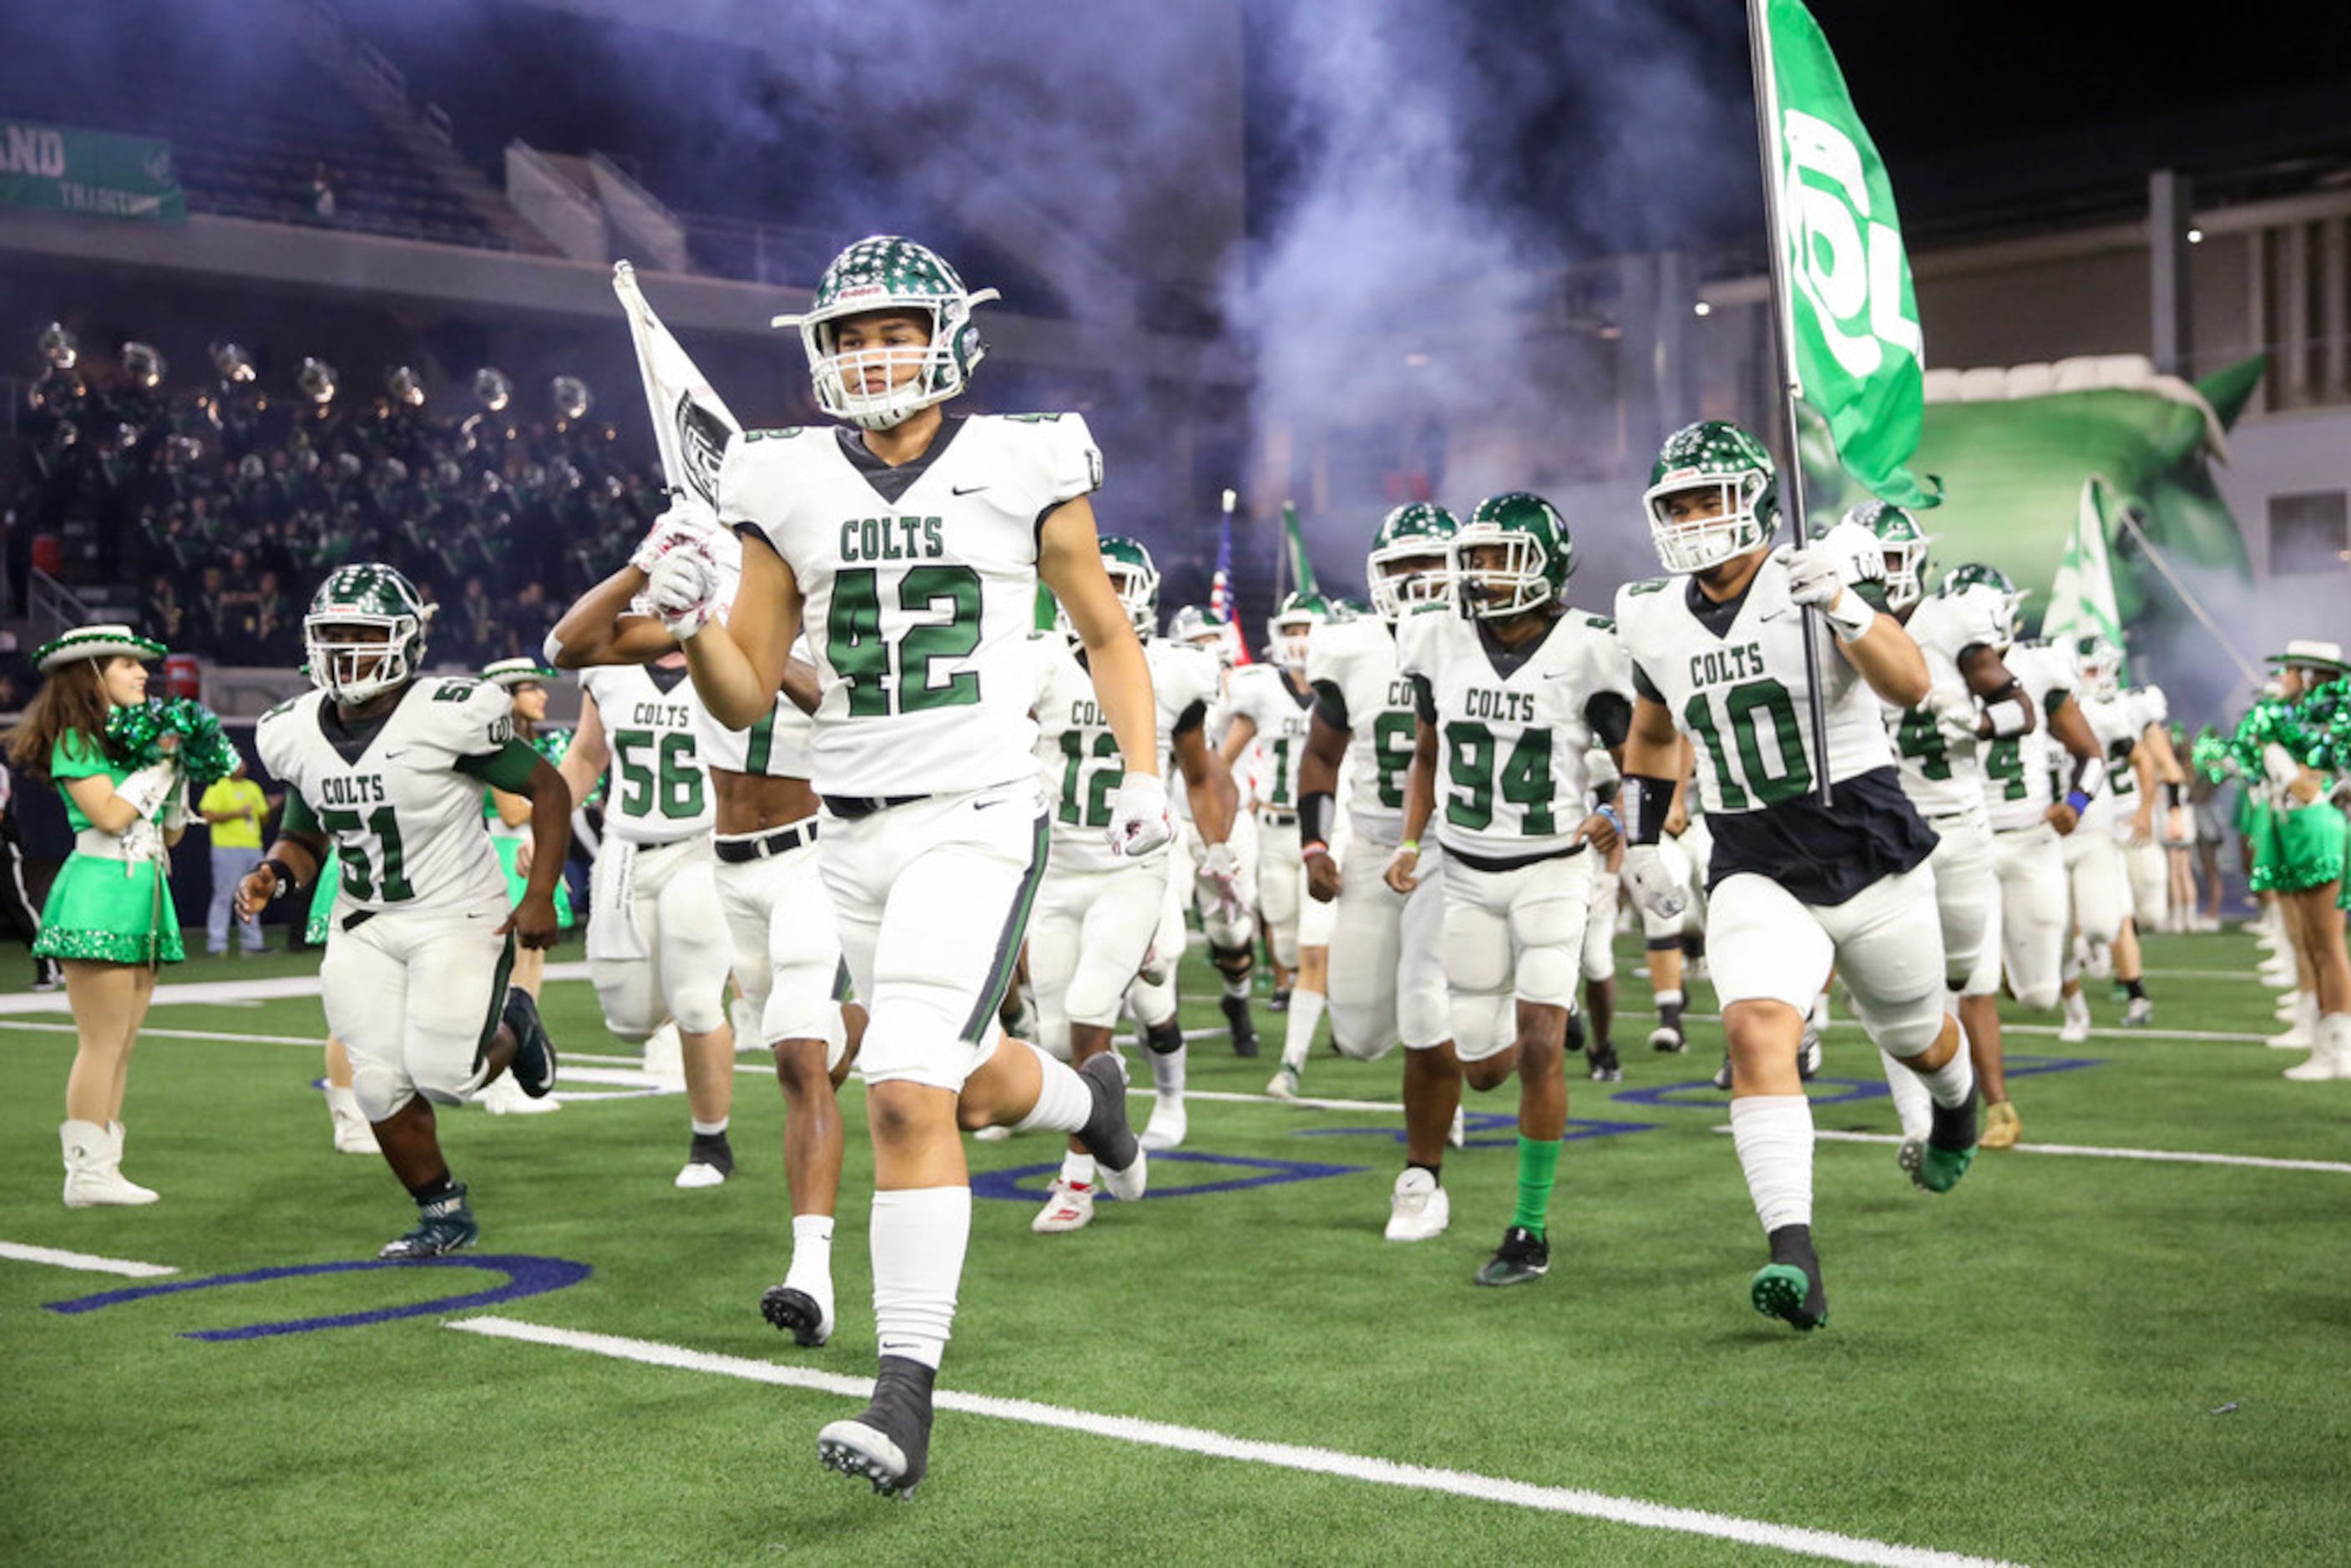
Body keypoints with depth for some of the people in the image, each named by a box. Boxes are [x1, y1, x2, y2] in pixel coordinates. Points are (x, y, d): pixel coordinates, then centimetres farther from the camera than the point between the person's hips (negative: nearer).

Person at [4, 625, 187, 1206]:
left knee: (121, 1044, 8)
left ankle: (102, 1167, 11)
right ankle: (87, 1173, -5)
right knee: (102, 1042, -9)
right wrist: (159, 765, -8)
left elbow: (170, 834, 18)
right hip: (99, 894, -8)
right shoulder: (76, 739, -4)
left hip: (143, 896, 8)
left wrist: (180, 772, 7)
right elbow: (109, 814, -17)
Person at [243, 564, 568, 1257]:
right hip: (362, 928, 5)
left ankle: (511, 1028, 20)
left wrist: (540, 896, -15)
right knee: (381, 1086, -2)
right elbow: (304, 838, 14)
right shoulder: (298, 736, 0)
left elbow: (548, 789, -9)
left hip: (458, 920, -5)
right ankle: (443, 1214, 19)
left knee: (442, 1074, -15)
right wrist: (276, 873, -9)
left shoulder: (447, 718, -17)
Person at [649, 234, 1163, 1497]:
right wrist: (689, 624, -12)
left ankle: (907, 1397, -8)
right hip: (852, 833, 5)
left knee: (907, 1096, -16)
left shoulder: (1022, 469, -1)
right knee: (975, 1087, 16)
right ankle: (1090, 1097, 52)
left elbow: (1108, 637, 10)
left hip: (976, 822, -4)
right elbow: (747, 700, 7)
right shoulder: (790, 490, 5)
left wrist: (1144, 773, -2)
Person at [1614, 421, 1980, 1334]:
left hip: (1871, 860, -2)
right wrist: (1640, 842, 18)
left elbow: (1911, 686, -28)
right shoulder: (1656, 622, 2)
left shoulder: (1815, 582, -13)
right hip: (1755, 874, 2)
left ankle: (1958, 1103, 58)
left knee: (1914, 1037, 19)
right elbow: (1652, 734, 22)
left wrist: (1843, 607, -42)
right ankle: (1794, 1260, -28)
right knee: (1757, 1035, -23)